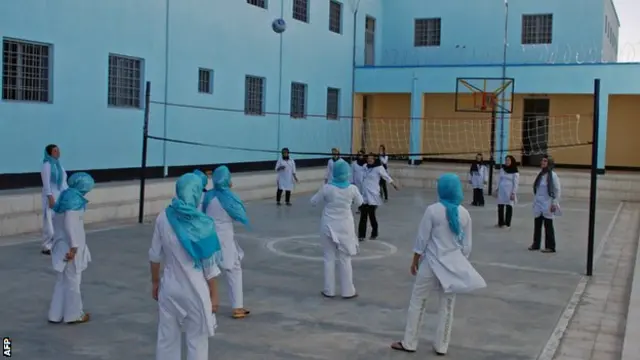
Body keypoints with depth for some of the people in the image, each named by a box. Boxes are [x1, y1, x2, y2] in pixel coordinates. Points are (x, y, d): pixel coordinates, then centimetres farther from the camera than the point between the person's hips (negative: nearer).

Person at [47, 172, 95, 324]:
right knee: (73, 281, 5)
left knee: (62, 280, 16)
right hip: (70, 246, -9)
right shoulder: (75, 199, -18)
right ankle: (74, 315, 17)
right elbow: (69, 223, -26)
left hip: (61, 244, 9)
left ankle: (56, 314, 21)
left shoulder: (65, 195, 9)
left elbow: (57, 221, 14)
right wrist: (74, 246, -25)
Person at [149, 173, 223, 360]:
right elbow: (209, 264, -10)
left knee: (167, 338, 15)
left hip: (170, 288, 4)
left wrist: (155, 282, 17)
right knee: (197, 341, 9)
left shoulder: (163, 218, -6)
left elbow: (155, 255, 3)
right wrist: (214, 294, -1)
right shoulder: (203, 224, -15)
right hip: (195, 290, -3)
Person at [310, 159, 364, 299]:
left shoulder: (327, 188, -15)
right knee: (345, 259, 9)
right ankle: (348, 291, 15)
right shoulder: (352, 188, -12)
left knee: (329, 258, 11)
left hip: (329, 226, 0)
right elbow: (359, 203, 7)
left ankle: (329, 290, 16)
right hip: (344, 227, 0)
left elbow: (313, 202, -1)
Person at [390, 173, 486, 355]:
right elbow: (466, 244, 4)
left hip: (433, 263, -3)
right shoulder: (464, 213, -2)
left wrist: (415, 260, 3)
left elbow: (422, 238, -9)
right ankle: (441, 346, 23)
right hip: (453, 264, 4)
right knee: (447, 306, 14)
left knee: (418, 301, 10)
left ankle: (409, 343, 17)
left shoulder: (432, 210, -15)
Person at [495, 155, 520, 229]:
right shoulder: (502, 169, 10)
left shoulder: (515, 172, -5)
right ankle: (501, 222, 16)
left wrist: (513, 193, -13)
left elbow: (516, 183, -7)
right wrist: (497, 189, 13)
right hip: (501, 191, 5)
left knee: (509, 207, -4)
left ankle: (507, 224, 2)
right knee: (500, 206, 5)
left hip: (509, 192, -5)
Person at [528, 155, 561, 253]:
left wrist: (554, 203, -14)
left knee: (548, 226, 1)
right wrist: (535, 201, 13)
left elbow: (557, 190, -11)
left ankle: (550, 247, 9)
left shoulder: (553, 175, -11)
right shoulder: (540, 175, 8)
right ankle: (536, 244, 21)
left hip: (547, 205, -6)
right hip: (538, 205, 6)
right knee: (537, 225, 11)